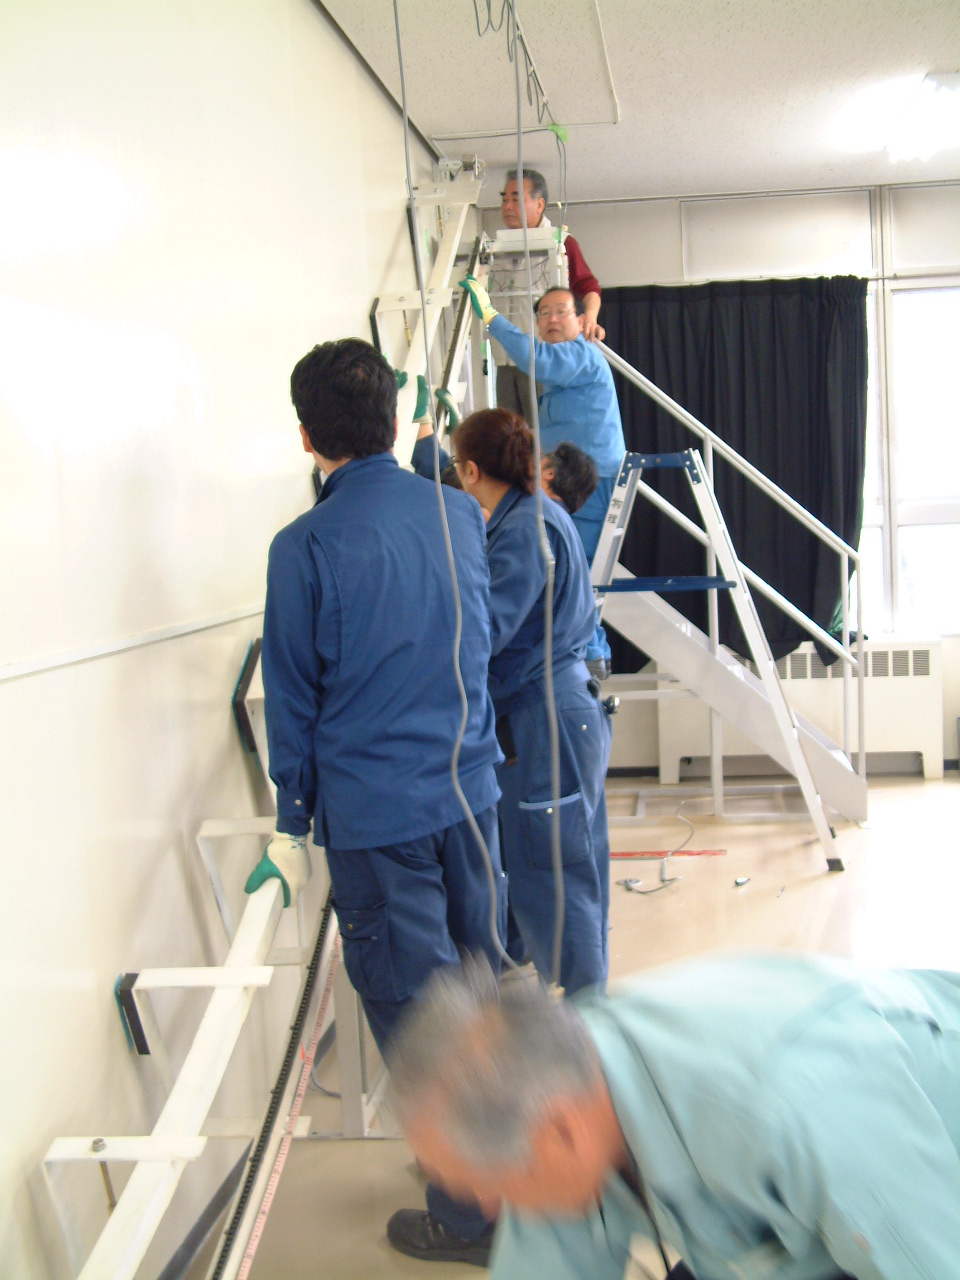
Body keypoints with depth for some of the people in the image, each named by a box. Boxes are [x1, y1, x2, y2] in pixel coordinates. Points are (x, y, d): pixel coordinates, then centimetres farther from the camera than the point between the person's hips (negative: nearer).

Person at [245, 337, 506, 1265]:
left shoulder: (306, 546, -12)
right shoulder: (460, 515, 2)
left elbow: (294, 697, -6)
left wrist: (293, 829, 3)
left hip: (373, 814, -5)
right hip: (469, 790, 6)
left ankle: (469, 1214, 16)